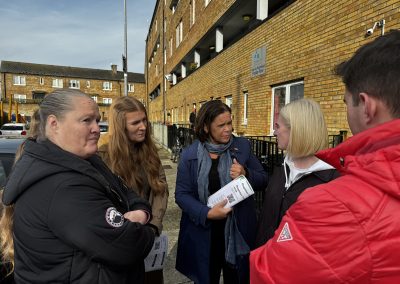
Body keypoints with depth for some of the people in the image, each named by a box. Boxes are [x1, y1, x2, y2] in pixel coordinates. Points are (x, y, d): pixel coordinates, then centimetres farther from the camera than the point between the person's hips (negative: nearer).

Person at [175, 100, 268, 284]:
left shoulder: (243, 146, -3)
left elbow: (263, 181, 2)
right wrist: (207, 213, -21)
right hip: (203, 232, 0)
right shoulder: (189, 155, -6)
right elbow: (181, 194, -6)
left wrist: (246, 174, -20)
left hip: (238, 231, 1)